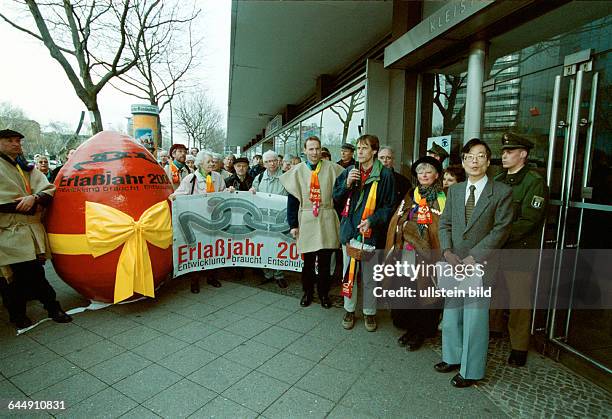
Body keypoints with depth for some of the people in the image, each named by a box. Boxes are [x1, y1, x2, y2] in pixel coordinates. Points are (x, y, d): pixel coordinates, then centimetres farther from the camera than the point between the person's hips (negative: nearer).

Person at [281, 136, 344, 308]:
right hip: (306, 220, 0)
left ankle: (324, 293, 26)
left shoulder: (332, 168, 1)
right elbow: (292, 199, 2)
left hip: (327, 220, 0)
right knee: (308, 260, 10)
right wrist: (293, 224, -1)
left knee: (325, 260, 7)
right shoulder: (297, 171, 2)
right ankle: (308, 292, 28)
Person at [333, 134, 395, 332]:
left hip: (372, 232, -3)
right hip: (349, 229, 3)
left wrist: (372, 221, -16)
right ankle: (349, 310, 28)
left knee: (369, 276, 6)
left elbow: (389, 206, -3)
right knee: (349, 272, 12)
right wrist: (347, 184, -9)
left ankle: (369, 312, 25)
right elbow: (336, 197, 9)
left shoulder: (385, 175, -4)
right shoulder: (349, 171, 8)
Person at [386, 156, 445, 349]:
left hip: (427, 253, -4)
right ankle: (410, 328, 25)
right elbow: (398, 221, 11)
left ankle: (420, 332, 21)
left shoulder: (442, 199, -2)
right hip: (408, 251, 4)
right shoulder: (410, 196, 12)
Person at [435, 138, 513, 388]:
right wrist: (447, 251, -7)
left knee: (475, 316, 4)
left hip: (481, 264, -4)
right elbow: (444, 223, 9)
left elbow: (501, 229, -9)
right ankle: (453, 358, 35)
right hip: (454, 262, 5)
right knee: (451, 314, 14)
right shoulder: (454, 190, 10)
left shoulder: (501, 192, -3)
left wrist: (473, 257, -16)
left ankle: (471, 370, 22)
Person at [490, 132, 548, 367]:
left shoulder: (535, 182, -7)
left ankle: (519, 348, 20)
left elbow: (528, 221, -15)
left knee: (519, 301, 5)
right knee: (492, 293, 14)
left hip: (519, 251, -5)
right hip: (493, 251, 5)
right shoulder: (498, 180, 12)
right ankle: (495, 329, 36)